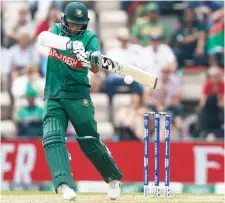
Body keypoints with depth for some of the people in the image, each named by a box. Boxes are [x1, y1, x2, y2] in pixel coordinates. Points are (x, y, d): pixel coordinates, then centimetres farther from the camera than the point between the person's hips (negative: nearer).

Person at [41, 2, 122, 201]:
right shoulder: (56, 30, 5)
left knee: (89, 140, -2)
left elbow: (95, 70, -13)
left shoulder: (90, 38, -3)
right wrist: (70, 45, -36)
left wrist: (95, 62, -38)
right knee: (52, 138, -17)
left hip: (78, 95, -2)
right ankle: (64, 185, -28)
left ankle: (114, 178, 21)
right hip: (53, 96, 2)